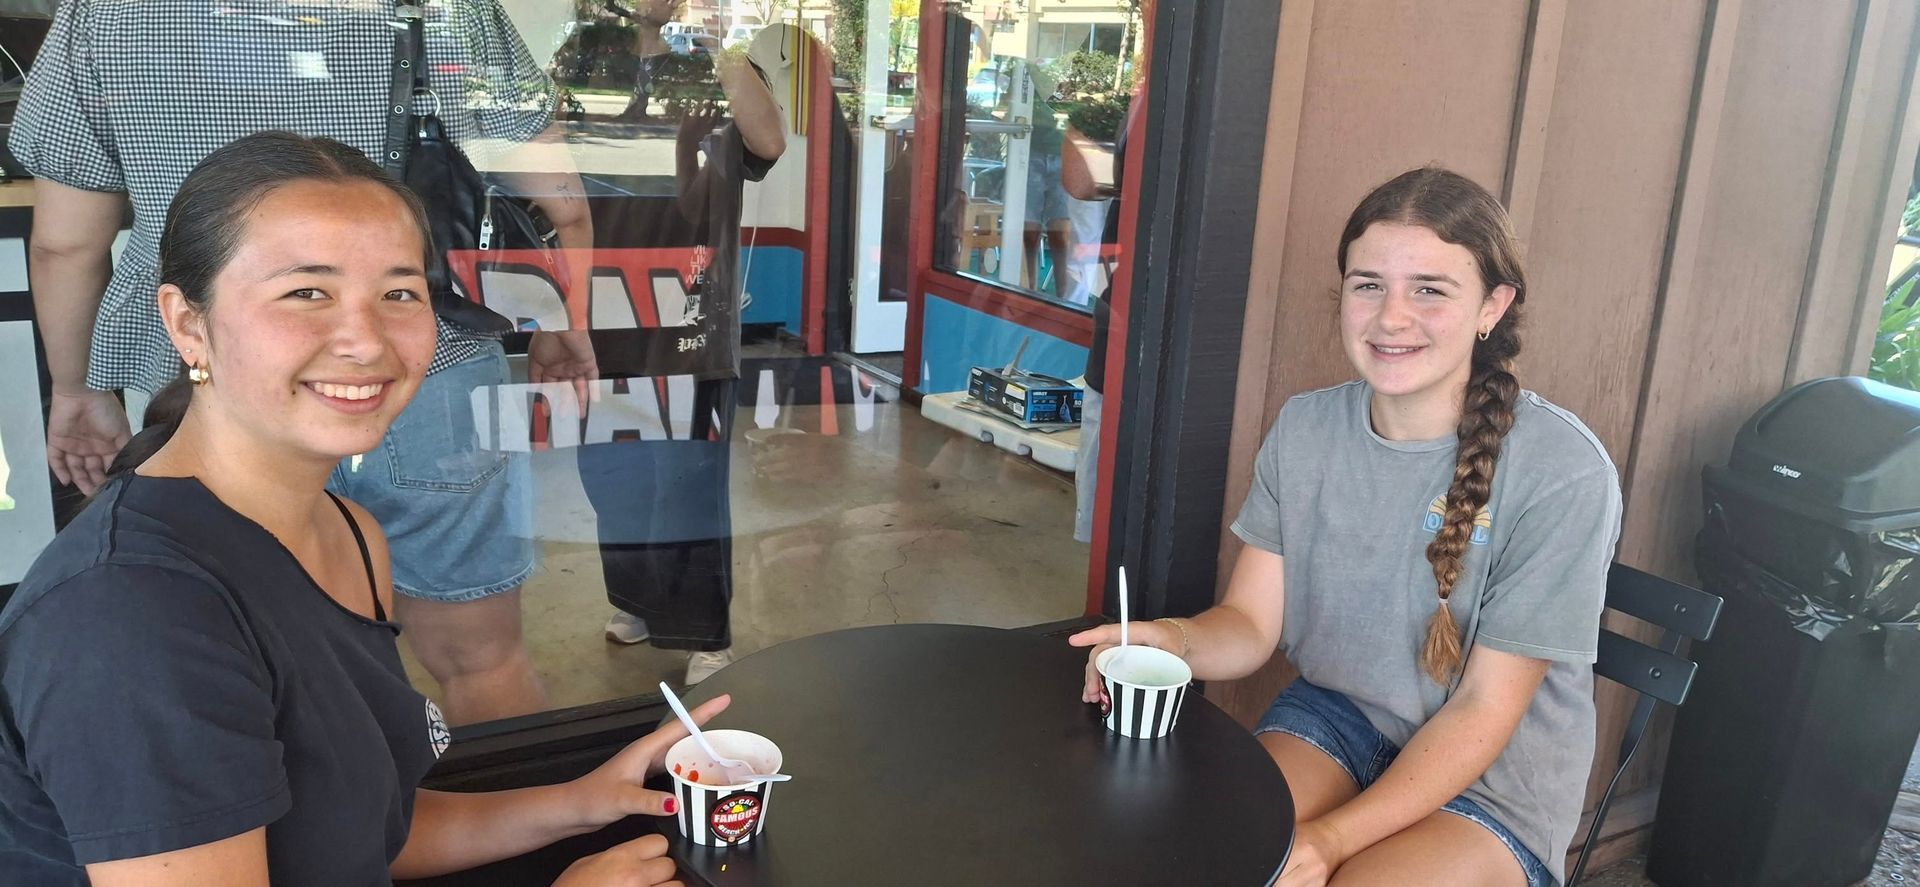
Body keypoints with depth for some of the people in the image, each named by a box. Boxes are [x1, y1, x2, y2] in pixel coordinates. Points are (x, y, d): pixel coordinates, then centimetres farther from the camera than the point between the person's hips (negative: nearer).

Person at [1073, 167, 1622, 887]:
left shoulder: (1563, 473, -19)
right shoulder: (1305, 429, -3)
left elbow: (1484, 708, -16)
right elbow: (1252, 622, -4)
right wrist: (1178, 642, -28)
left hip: (1496, 779, -2)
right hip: (1331, 717, 3)